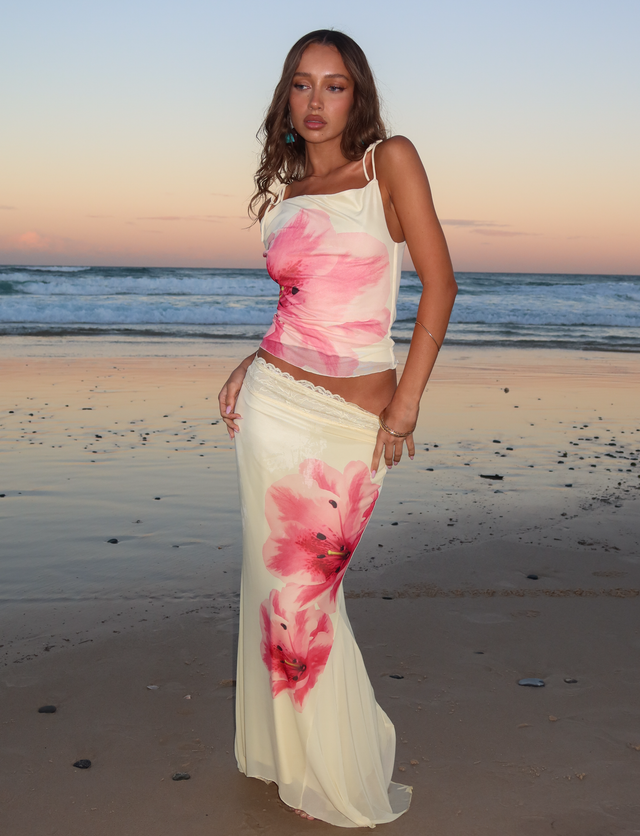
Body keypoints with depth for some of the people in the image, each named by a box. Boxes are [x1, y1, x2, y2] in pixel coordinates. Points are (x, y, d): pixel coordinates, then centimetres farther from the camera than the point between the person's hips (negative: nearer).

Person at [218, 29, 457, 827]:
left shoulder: (391, 160, -2)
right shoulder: (282, 190, 13)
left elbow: (438, 281, -6)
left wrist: (406, 403, -11)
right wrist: (251, 363, 0)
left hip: (355, 421, -4)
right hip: (273, 403, 4)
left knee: (304, 595, 0)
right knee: (281, 586, 8)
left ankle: (342, 779, 22)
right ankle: (295, 754, 29)